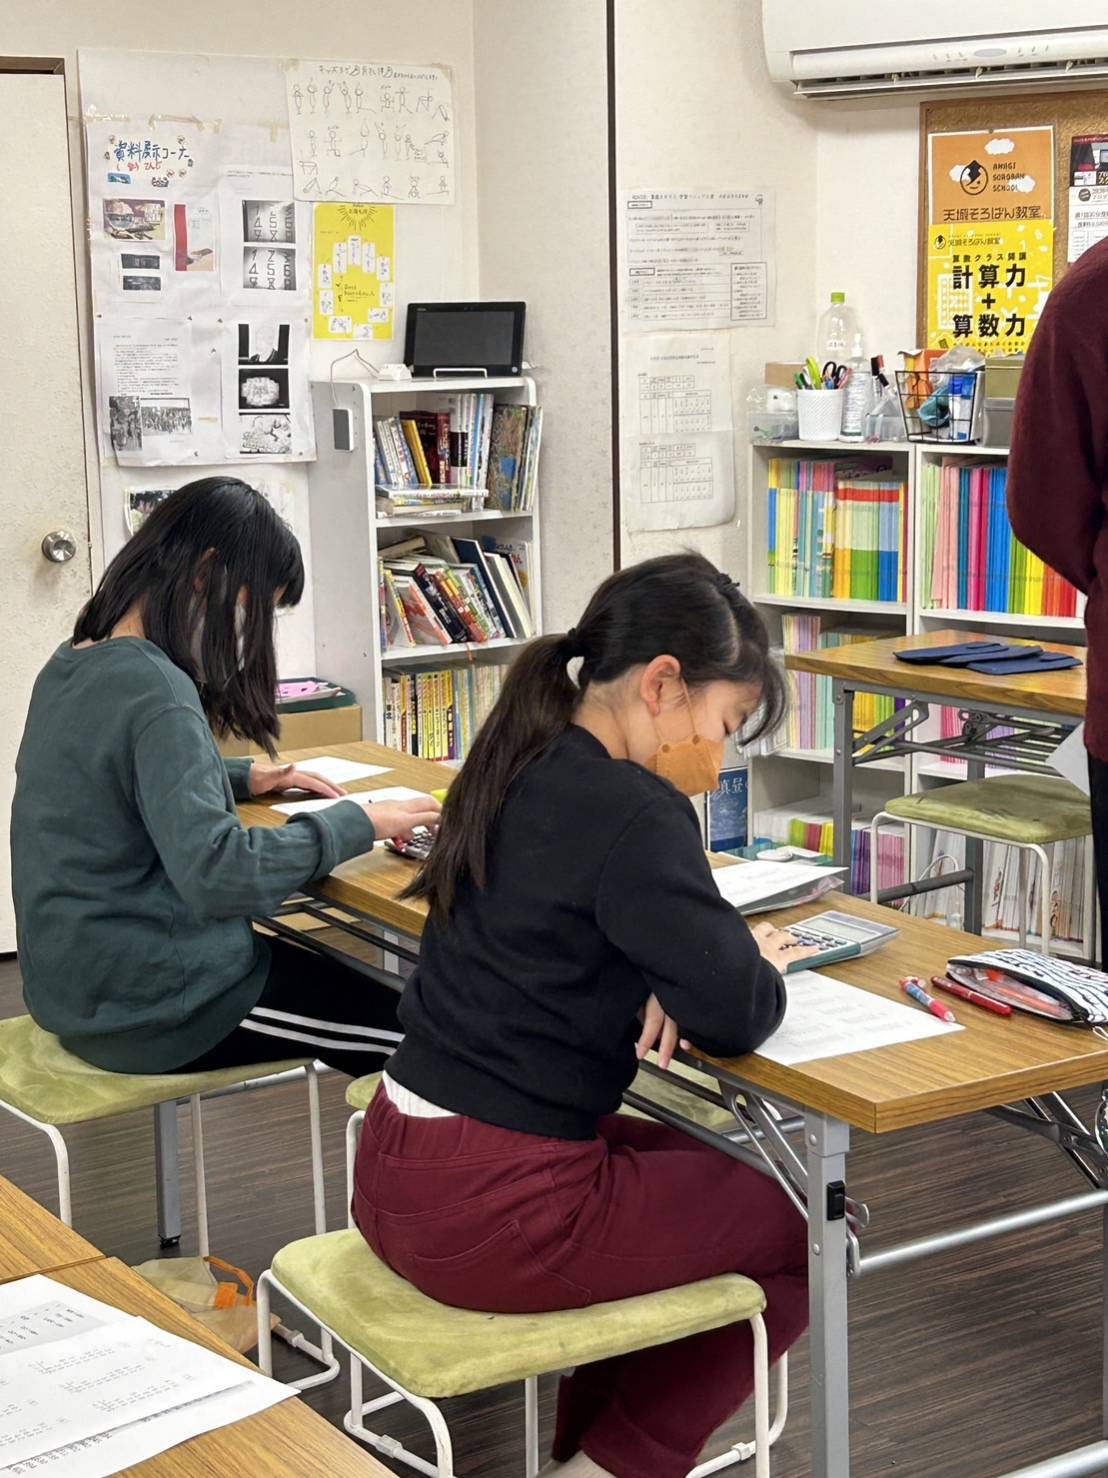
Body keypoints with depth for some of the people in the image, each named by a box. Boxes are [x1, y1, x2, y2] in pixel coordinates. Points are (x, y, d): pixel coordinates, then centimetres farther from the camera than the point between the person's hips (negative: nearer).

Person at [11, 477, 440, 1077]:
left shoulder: (70, 667, 6)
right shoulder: (154, 691, -23)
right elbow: (215, 873, -31)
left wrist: (241, 777, 14)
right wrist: (357, 821, -21)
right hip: (146, 1004, -10)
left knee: (348, 981, 20)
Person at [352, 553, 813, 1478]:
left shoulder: (525, 768, 7)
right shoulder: (631, 810, -19)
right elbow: (737, 1017, -19)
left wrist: (661, 977, 2)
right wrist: (760, 962, 3)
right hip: (490, 1208, -9)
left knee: (714, 1175, 27)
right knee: (806, 1232, 9)